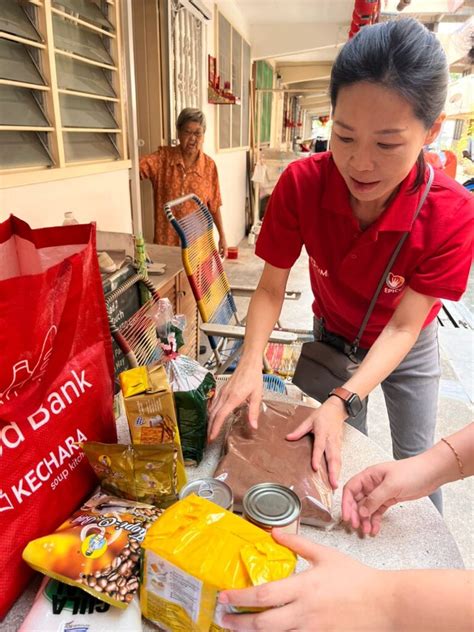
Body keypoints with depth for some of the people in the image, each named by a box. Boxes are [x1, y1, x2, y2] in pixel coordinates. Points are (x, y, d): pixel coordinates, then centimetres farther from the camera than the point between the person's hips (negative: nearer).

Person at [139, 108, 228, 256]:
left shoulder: (209, 165, -1)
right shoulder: (163, 157, -3)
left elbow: (214, 205, 4)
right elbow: (139, 167, -20)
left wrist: (222, 236, 5)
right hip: (166, 240, 0)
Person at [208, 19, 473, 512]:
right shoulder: (301, 184, -30)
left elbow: (402, 327, -27)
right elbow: (270, 289, -22)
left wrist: (344, 401, -39)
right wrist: (250, 363, -38)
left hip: (407, 347, 0)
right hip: (333, 337, 1)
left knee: (414, 461, 17)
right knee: (342, 457, 16)